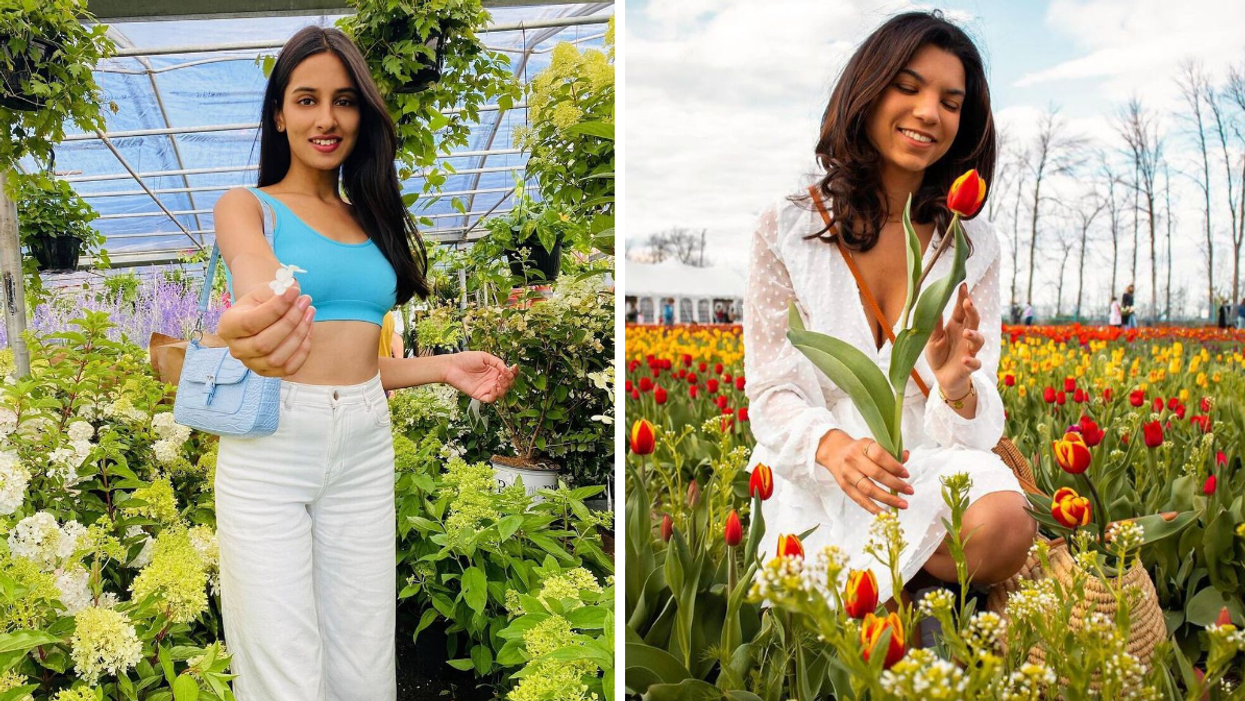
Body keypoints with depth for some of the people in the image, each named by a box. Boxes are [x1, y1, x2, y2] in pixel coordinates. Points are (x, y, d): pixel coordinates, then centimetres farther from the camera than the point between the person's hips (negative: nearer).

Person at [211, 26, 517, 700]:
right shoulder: (246, 205, 1)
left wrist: (444, 367, 6)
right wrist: (255, 325, -47)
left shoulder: (369, 219, 16)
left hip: (365, 448, 4)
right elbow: (257, 272, -25)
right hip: (268, 447, -4)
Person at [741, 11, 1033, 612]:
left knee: (1004, 522, -29)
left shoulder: (973, 247, 6)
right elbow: (771, 396, -6)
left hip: (931, 472, 3)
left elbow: (975, 428, 0)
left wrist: (957, 386, -25)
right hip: (813, 482, -2)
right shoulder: (786, 230, -2)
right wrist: (833, 446, -28)